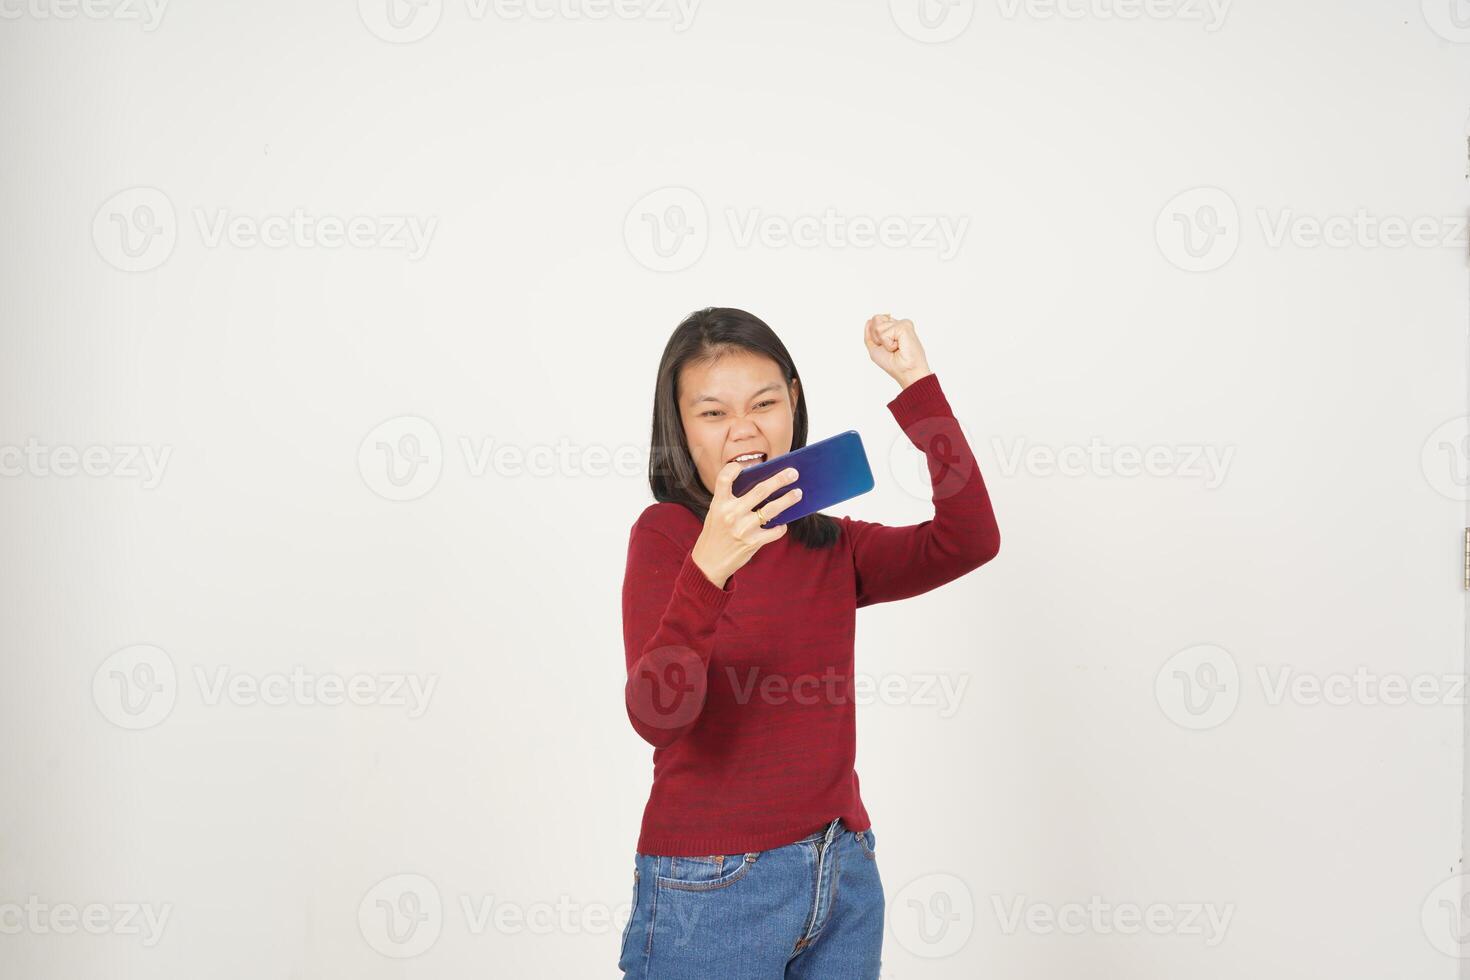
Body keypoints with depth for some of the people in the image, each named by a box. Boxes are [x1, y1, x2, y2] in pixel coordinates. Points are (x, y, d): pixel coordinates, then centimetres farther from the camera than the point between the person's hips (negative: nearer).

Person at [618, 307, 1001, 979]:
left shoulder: (832, 546, 8)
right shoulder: (664, 533, -8)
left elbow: (969, 541, -10)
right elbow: (655, 714, -23)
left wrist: (914, 382, -10)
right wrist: (709, 567, -38)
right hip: (710, 886, -5)